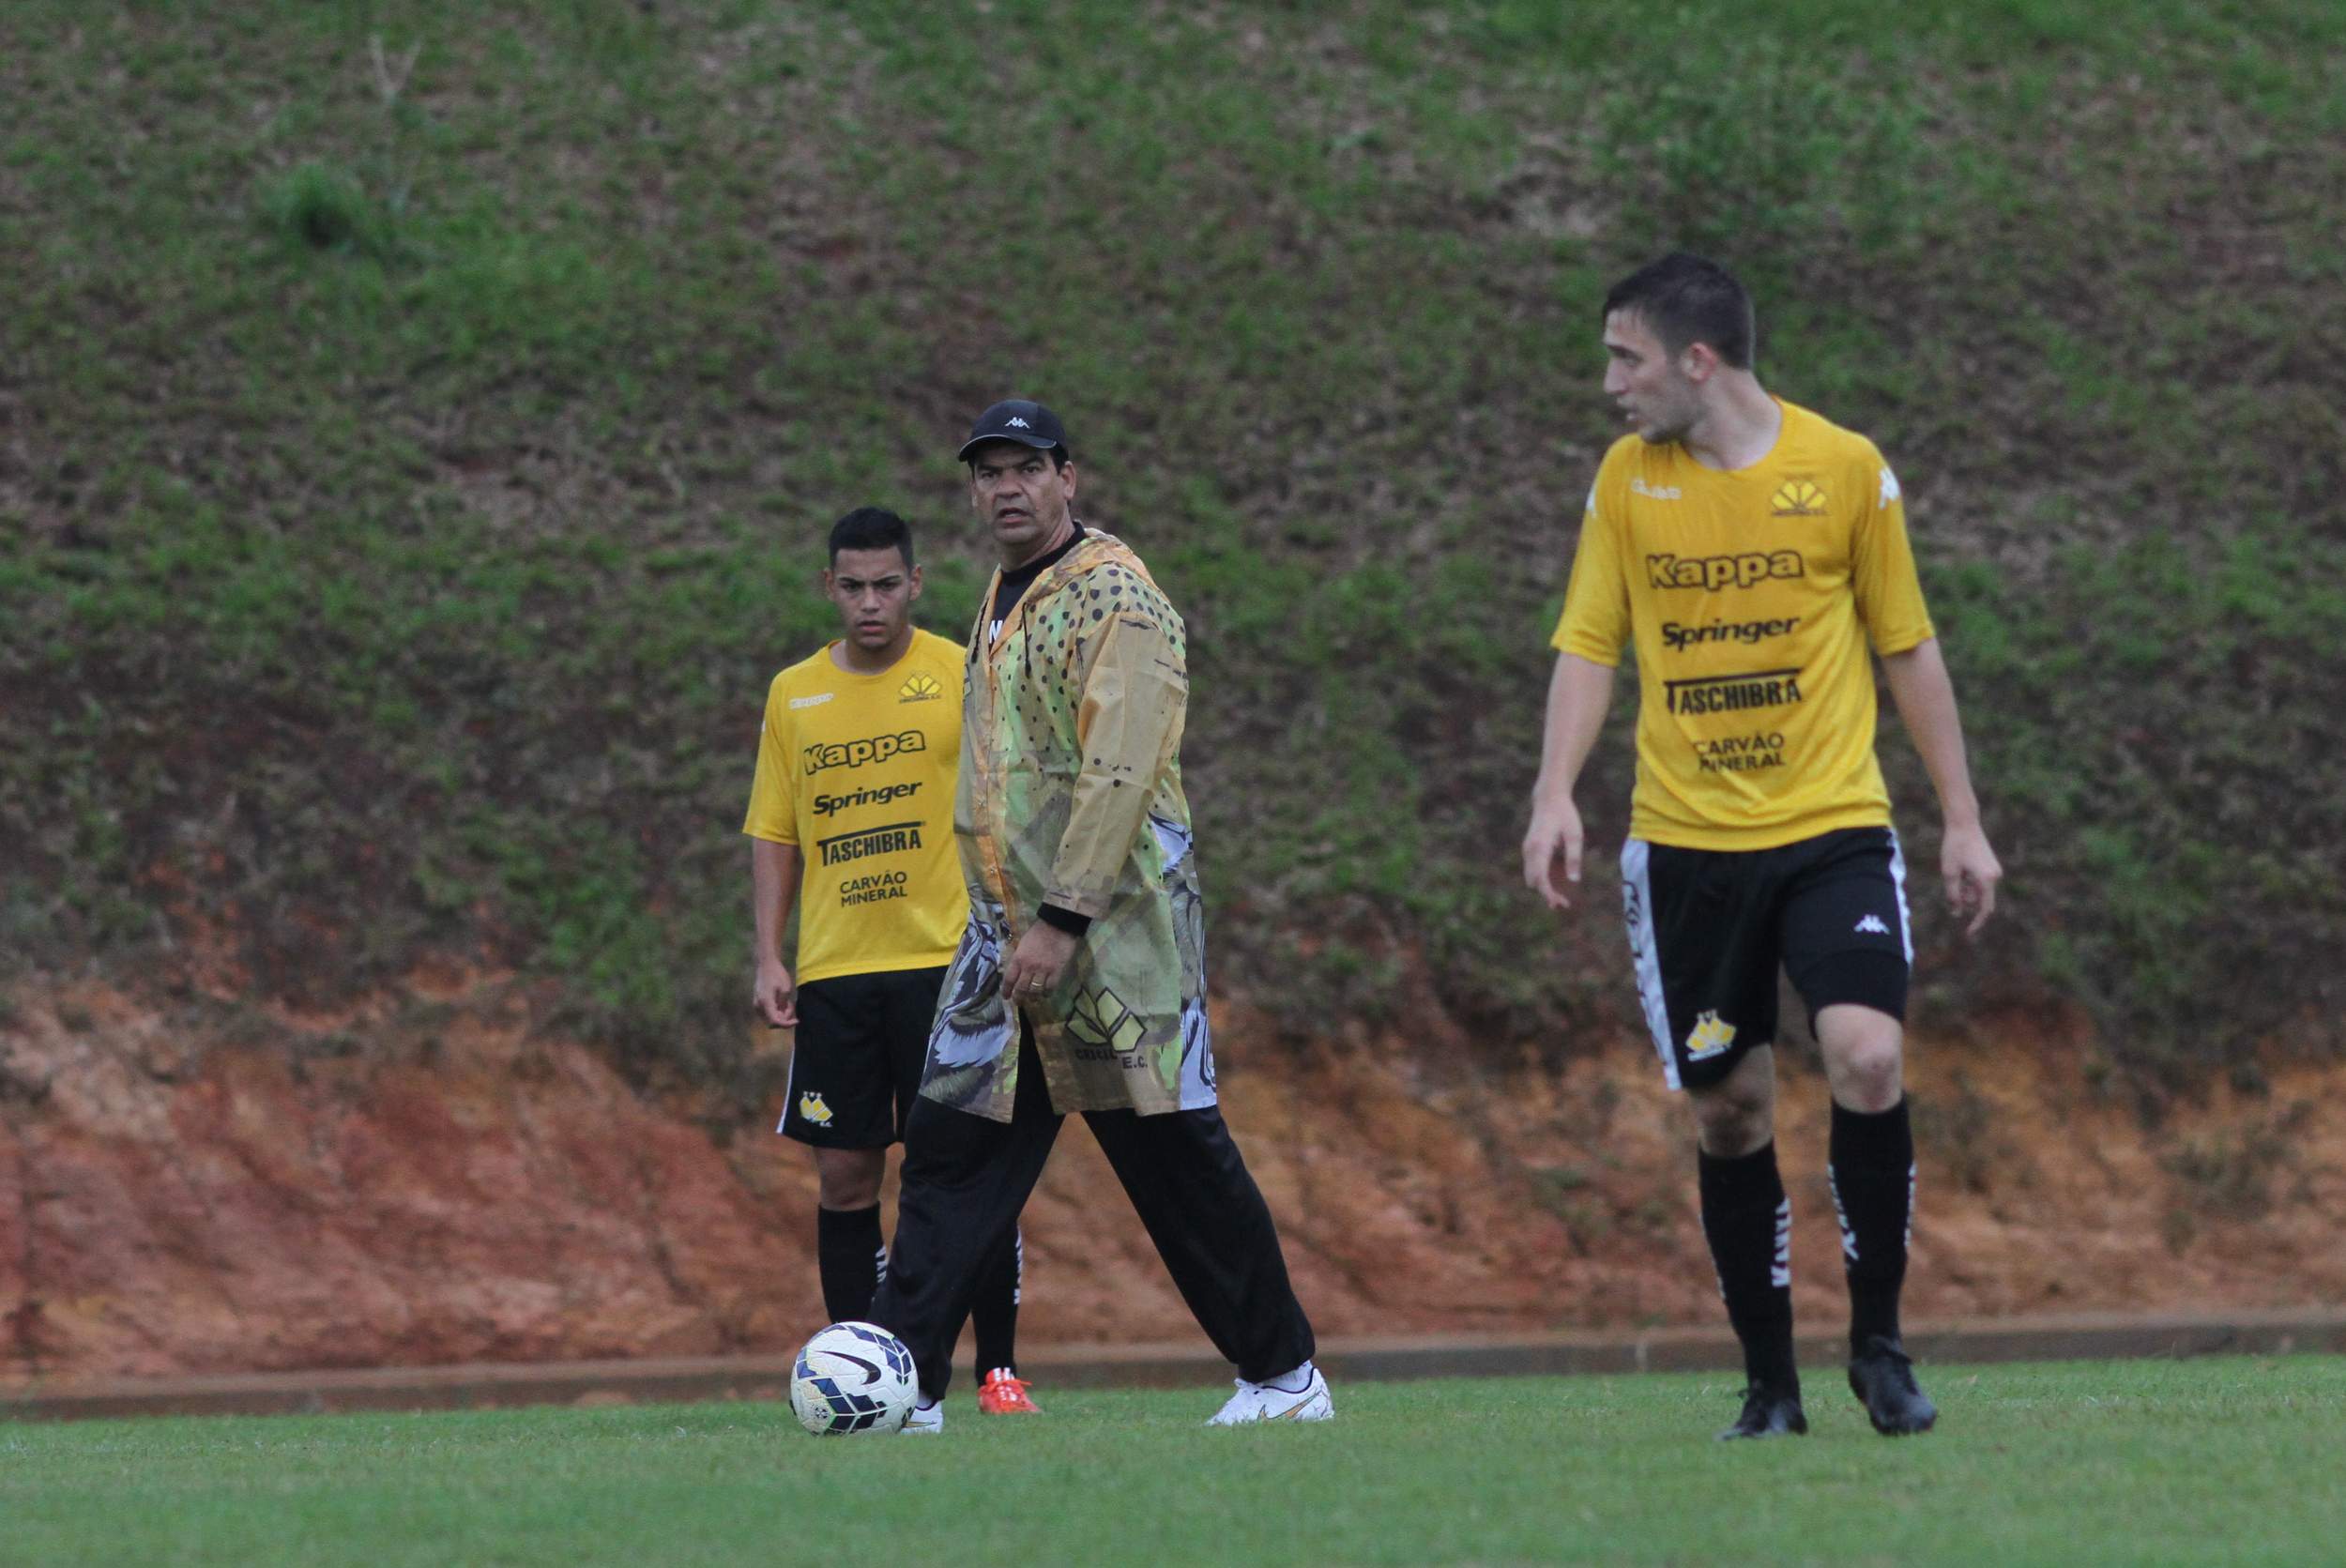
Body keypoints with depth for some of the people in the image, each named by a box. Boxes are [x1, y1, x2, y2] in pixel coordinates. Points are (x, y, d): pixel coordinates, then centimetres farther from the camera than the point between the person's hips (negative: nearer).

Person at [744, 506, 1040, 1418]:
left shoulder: (962, 678, 0)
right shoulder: (793, 695, 10)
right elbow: (774, 834, 13)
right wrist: (768, 957, 4)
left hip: (947, 965, -3)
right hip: (834, 969, 3)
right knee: (845, 1177, 2)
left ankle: (998, 1369, 2)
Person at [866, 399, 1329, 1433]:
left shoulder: (1113, 598, -10)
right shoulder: (1004, 605, 18)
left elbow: (1118, 773, -18)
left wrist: (1062, 920, -22)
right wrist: (1007, 916, 18)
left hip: (1115, 932, -8)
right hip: (1008, 937, 8)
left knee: (1178, 1157, -4)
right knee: (948, 1150, 1)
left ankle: (1284, 1377, 6)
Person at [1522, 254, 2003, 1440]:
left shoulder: (1845, 470, -1)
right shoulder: (1626, 479, 5)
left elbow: (1908, 649, 7)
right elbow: (1589, 644, 6)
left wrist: (1963, 820, 6)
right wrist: (1555, 795, -9)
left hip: (1833, 828, -2)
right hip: (1685, 843, 2)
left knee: (1868, 1061, -20)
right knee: (1728, 1111, 3)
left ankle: (1878, 1343, -3)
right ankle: (1769, 1383, 14)